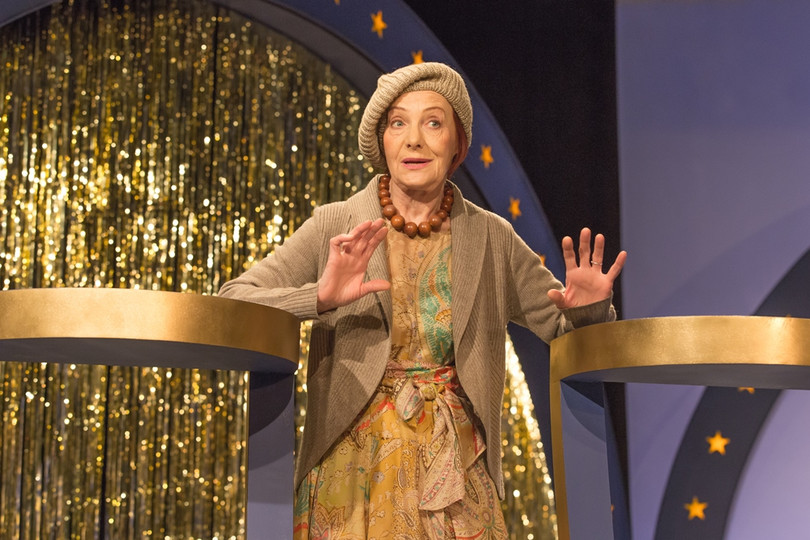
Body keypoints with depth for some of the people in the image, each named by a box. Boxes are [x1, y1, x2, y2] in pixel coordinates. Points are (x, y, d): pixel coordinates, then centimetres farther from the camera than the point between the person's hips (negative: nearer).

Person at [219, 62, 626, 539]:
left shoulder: (492, 239, 4)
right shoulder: (336, 227, -2)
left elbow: (568, 332, 10)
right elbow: (232, 307, -10)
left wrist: (589, 309, -13)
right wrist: (320, 298, -27)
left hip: (454, 463, 2)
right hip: (353, 460, -1)